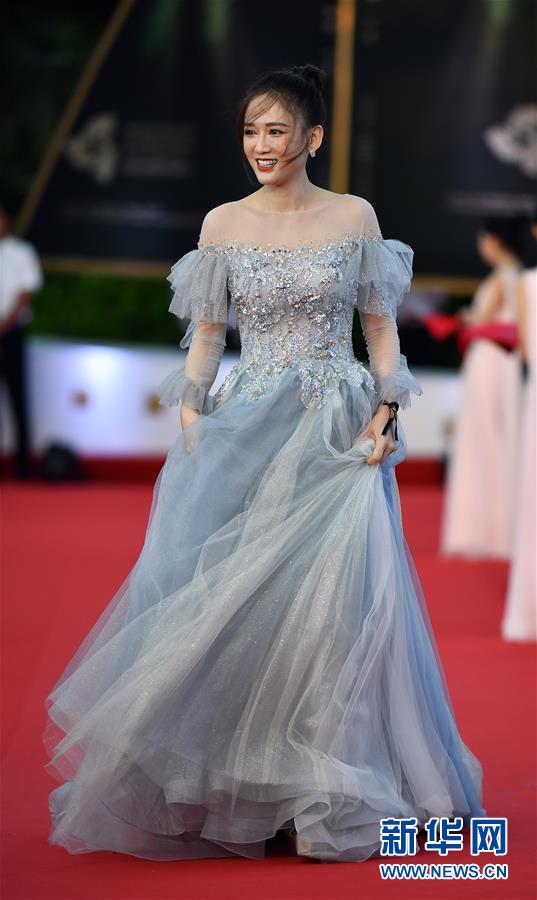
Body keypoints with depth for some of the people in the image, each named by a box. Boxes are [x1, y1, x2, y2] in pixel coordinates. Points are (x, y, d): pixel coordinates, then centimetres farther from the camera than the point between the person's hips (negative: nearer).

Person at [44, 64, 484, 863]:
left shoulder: (355, 217, 3)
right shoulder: (223, 225, 6)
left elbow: (381, 325, 5)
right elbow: (206, 333, 8)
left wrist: (387, 411, -6)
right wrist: (191, 417, -3)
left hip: (338, 436, -1)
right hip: (247, 433, 1)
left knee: (334, 601, -4)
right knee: (231, 604, -2)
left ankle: (330, 794, 8)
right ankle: (237, 789, 10)